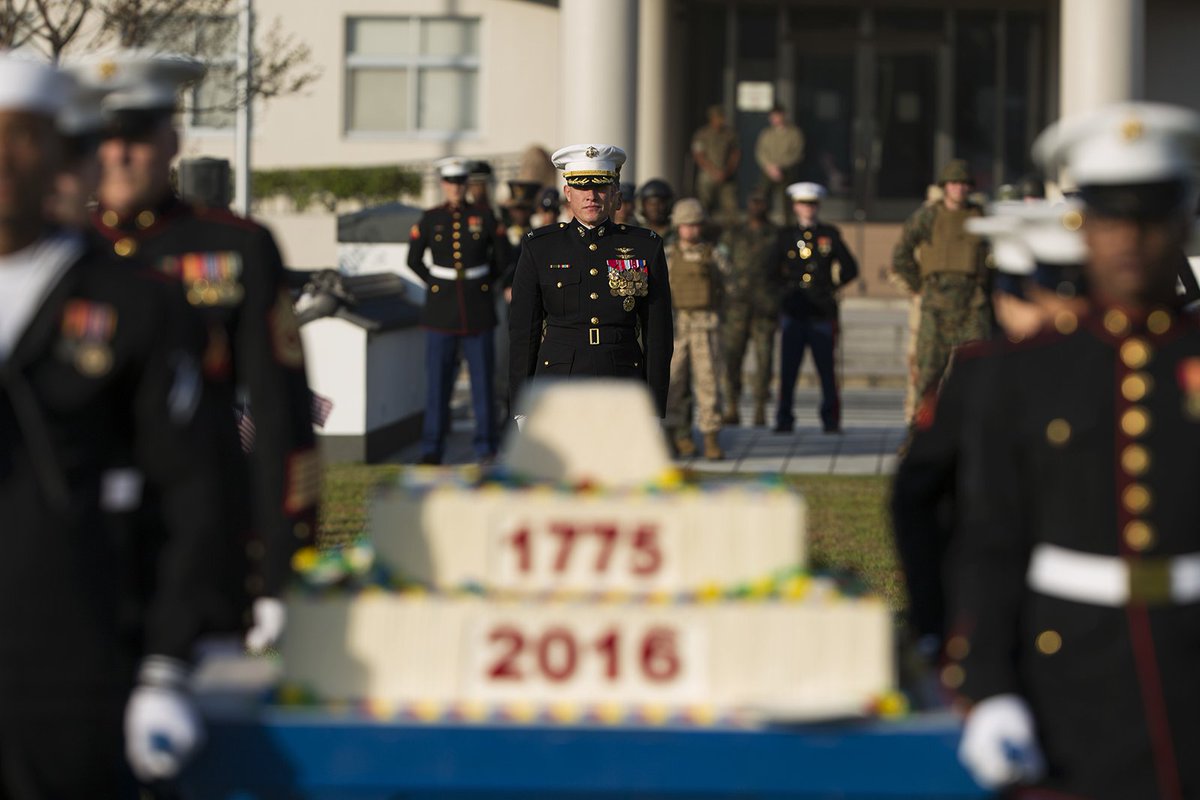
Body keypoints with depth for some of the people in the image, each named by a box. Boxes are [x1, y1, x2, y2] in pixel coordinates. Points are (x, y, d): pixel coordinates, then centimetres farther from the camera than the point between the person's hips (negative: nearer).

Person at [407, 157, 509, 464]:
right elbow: (414, 260, 13)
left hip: (478, 309, 0)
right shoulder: (430, 219, 3)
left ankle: (485, 448, 8)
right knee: (437, 379, 0)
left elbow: (503, 257, 12)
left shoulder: (484, 217, 3)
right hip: (441, 309, 0)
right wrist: (436, 284, 12)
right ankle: (432, 449, 6)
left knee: (483, 378, 2)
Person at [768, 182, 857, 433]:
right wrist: (787, 286, 10)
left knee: (826, 369, -1)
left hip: (822, 310, -1)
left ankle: (831, 420, 6)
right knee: (788, 368, -2)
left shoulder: (830, 234, 9)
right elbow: (772, 269, 20)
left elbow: (850, 269, 12)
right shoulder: (786, 236, 11)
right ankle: (784, 420, 4)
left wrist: (832, 288, 6)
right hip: (793, 309, 1)